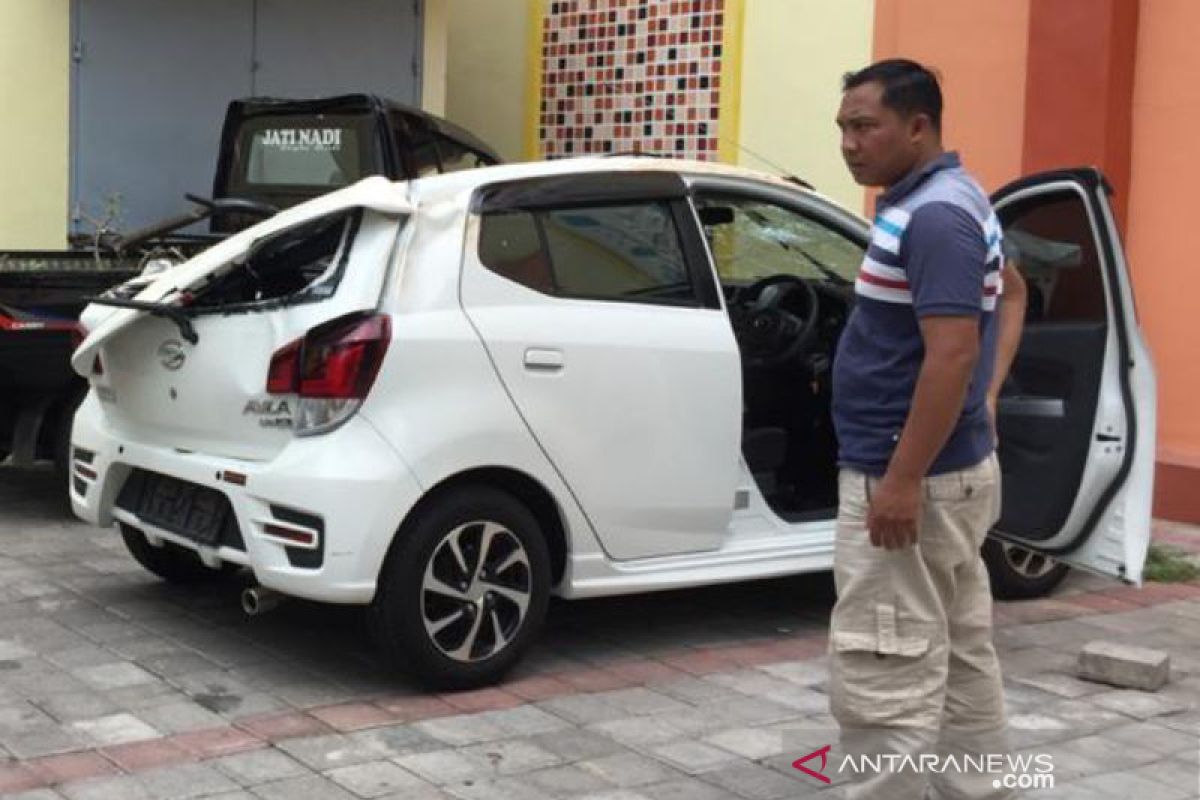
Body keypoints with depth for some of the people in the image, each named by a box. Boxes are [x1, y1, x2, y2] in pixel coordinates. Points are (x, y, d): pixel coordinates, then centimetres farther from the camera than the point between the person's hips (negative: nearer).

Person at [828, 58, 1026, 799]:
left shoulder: (933, 215, -19)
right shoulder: (949, 200, 13)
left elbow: (952, 355, -26)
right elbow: (1012, 290, 29)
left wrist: (901, 481, -25)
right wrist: (989, 397, 20)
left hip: (914, 478, -11)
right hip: (957, 467, 11)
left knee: (881, 673, -6)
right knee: (961, 655, 17)